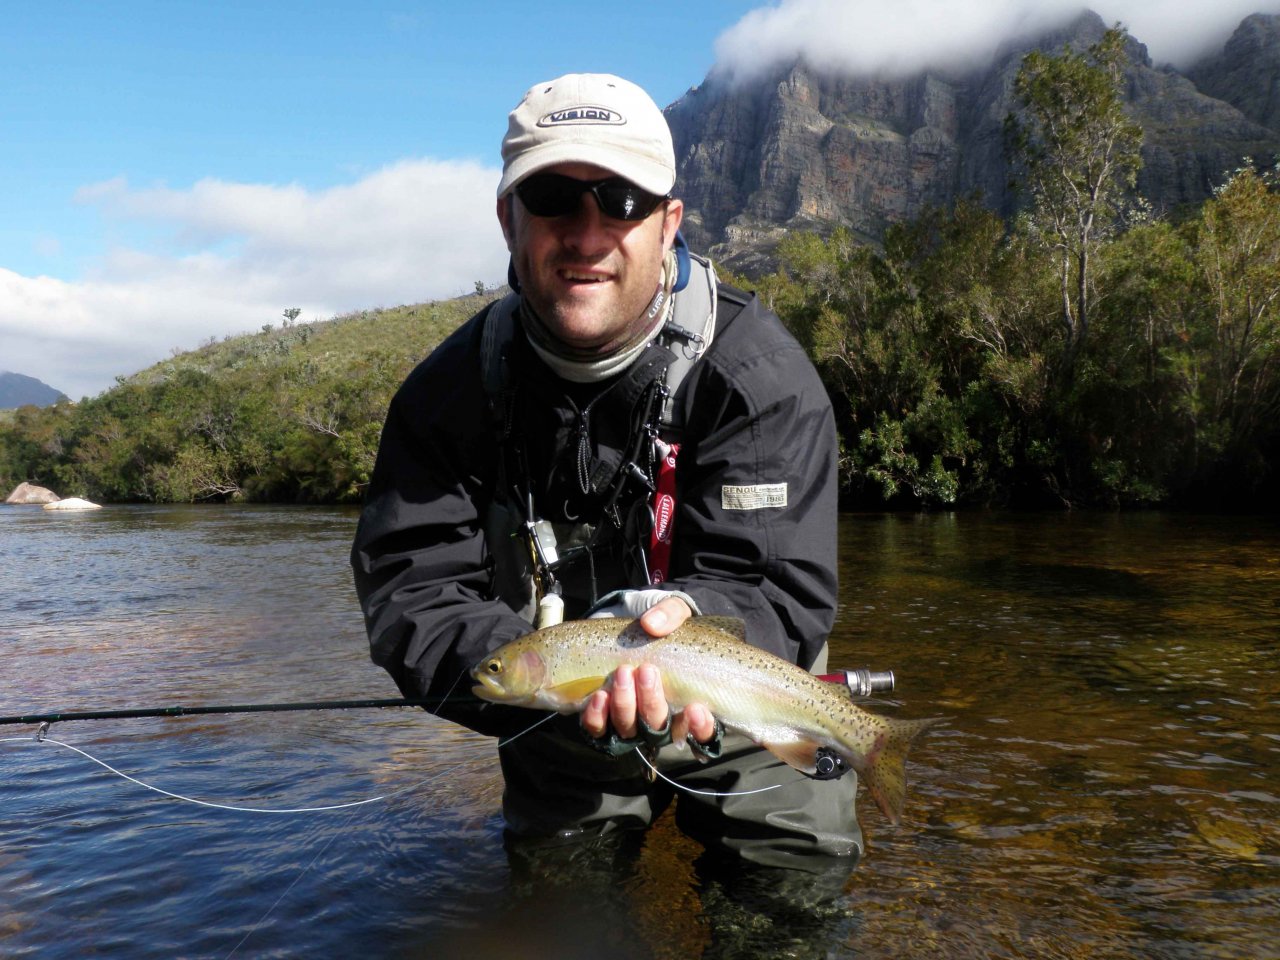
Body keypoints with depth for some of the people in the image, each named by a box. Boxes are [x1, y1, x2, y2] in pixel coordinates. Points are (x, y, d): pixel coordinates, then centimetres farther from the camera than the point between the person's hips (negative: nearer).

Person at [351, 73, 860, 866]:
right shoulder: (453, 388, -12)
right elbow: (409, 598, -18)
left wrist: (686, 617, -48)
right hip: (565, 736, 3)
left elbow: (778, 591, -24)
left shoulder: (758, 376, -21)